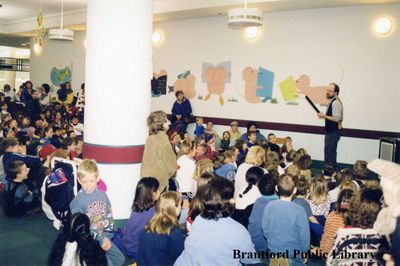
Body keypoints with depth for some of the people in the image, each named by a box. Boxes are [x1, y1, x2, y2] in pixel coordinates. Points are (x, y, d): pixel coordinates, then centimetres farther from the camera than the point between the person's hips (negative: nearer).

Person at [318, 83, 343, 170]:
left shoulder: (336, 103, -20)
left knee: (330, 152, -6)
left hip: (334, 132, -11)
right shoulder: (332, 101, 13)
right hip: (330, 131, 11)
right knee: (327, 151, 19)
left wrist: (324, 116, -19)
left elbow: (337, 118, -26)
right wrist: (324, 116, 9)